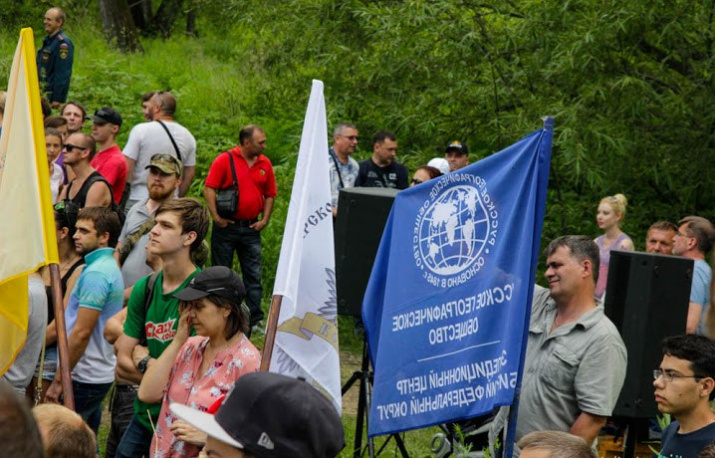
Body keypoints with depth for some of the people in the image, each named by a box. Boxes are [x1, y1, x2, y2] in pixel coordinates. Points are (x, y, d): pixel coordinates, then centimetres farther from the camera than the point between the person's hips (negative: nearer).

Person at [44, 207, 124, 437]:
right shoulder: (110, 267, 14)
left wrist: (58, 381, -17)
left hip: (84, 377, -10)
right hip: (99, 374, 10)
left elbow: (81, 332, -21)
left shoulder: (95, 273, -18)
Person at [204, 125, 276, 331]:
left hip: (251, 228, 4)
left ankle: (255, 321, 8)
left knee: (254, 276, 3)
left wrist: (264, 220, 4)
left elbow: (270, 194, 14)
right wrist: (216, 217, -15)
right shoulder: (224, 160, -7)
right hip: (226, 227, -4)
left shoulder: (265, 164, 6)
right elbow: (209, 188, -10)